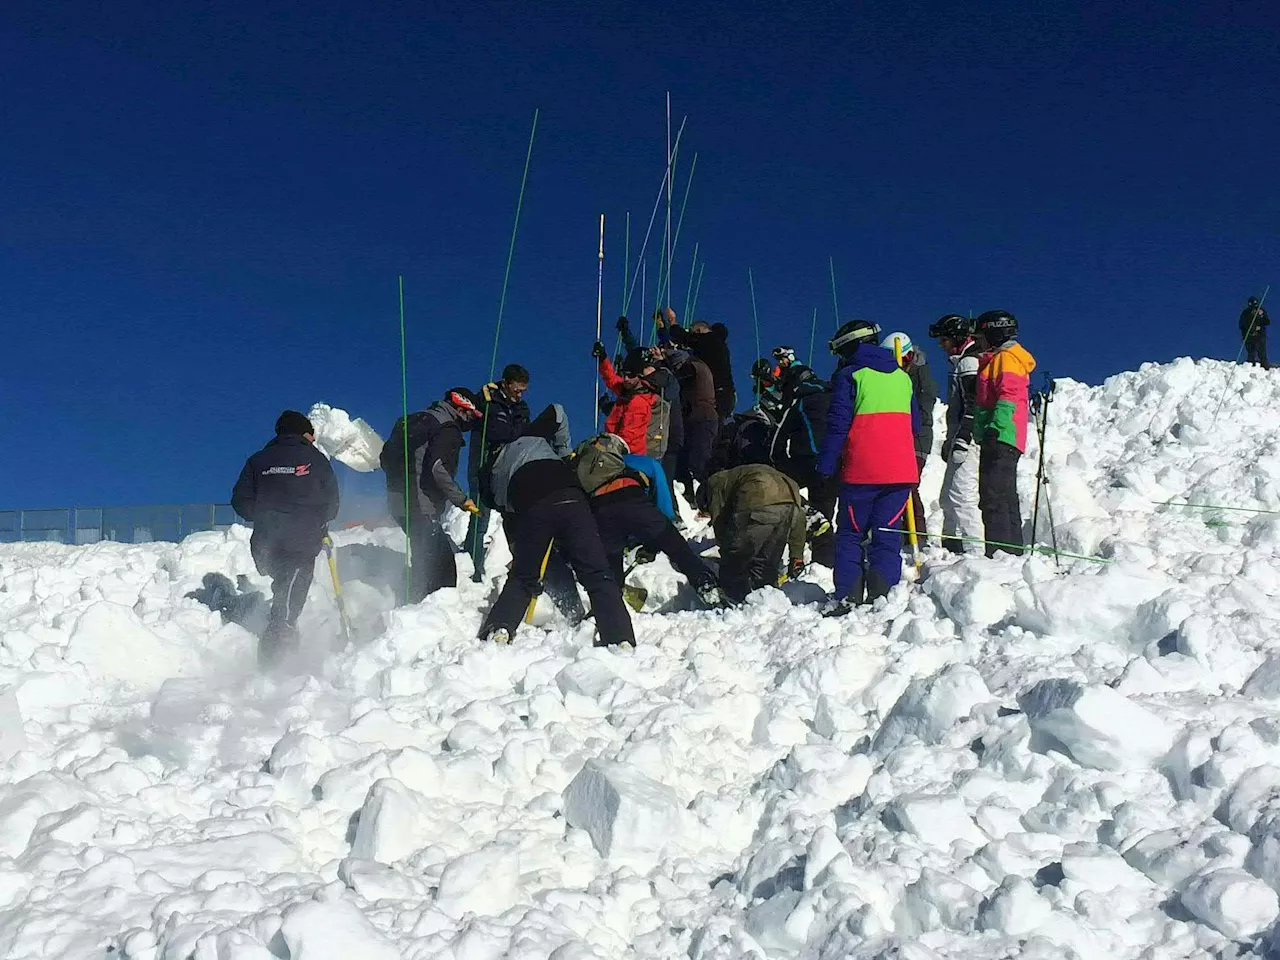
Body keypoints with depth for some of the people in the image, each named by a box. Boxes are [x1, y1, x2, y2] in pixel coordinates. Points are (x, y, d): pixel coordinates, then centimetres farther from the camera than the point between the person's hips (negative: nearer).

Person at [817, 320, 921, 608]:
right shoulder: (902, 377, 15)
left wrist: (826, 467, -4)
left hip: (861, 471, -4)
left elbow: (838, 425, -8)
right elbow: (915, 425, 21)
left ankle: (848, 598, -1)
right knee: (887, 535, 6)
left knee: (851, 534, 7)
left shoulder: (849, 376, -2)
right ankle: (882, 597, -6)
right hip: (901, 471, 4)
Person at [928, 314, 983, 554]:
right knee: (948, 496, 14)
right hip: (959, 439, 11)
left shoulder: (970, 362, -10)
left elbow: (973, 406, -20)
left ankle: (974, 549, -15)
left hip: (968, 439, -11)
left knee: (961, 494, -15)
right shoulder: (961, 362, 22)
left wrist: (963, 438, -24)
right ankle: (952, 544, 21)